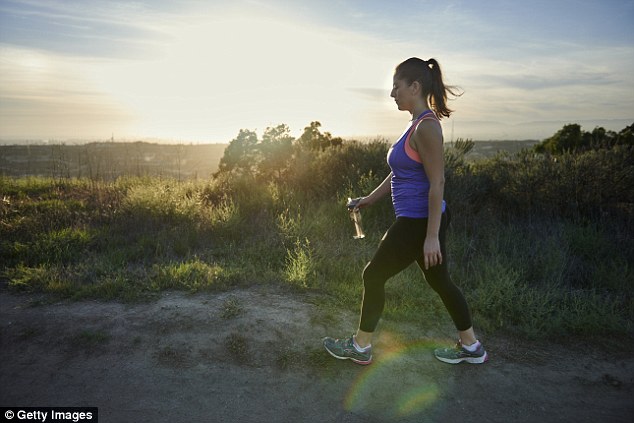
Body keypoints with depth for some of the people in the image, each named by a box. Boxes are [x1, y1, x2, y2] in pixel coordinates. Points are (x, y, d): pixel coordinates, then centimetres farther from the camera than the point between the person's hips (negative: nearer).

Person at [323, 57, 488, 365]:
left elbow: (437, 183, -22)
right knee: (439, 281, 18)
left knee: (374, 276, 3)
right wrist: (370, 198, 23)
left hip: (418, 223, -10)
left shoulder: (426, 127, -18)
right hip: (420, 220, 10)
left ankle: (360, 347, 20)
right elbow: (400, 173, 20)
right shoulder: (418, 124, 12)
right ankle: (471, 348, 31)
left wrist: (432, 236, -23)